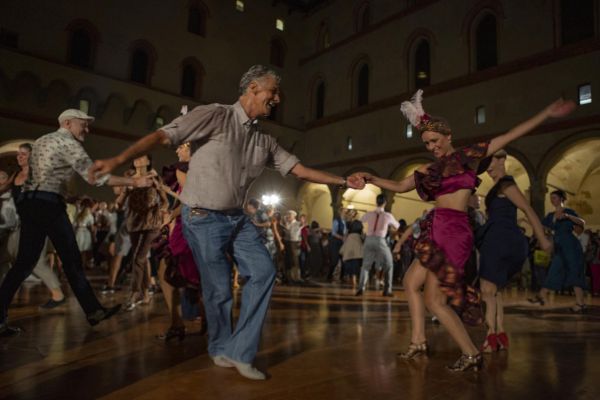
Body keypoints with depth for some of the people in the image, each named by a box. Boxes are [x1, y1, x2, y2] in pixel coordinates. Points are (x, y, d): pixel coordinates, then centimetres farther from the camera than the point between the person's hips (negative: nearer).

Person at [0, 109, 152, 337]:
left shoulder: (42, 141, 24)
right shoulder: (68, 143, -5)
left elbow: (37, 174, 23)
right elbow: (95, 176, -12)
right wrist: (133, 182, -11)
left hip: (28, 202, 9)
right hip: (48, 204, -9)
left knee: (24, 262, 8)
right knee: (72, 261, -2)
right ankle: (93, 311, 8)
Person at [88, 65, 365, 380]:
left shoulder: (264, 141, 9)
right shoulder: (215, 116, -10)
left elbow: (299, 170, 10)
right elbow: (163, 136, -18)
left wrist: (342, 181, 4)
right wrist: (118, 159, -31)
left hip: (238, 217, 7)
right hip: (203, 218, -6)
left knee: (263, 271, -6)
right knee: (219, 287, 1)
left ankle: (239, 351, 6)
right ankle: (220, 349, 29)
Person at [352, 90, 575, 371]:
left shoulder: (468, 155, 3)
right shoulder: (431, 169, 15)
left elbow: (509, 136, 3)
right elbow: (399, 186, 19)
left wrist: (547, 113, 2)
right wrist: (372, 179, 8)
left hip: (453, 232, -7)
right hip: (436, 233, 7)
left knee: (434, 300, -7)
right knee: (411, 282, 8)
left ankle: (471, 354, 7)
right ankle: (418, 342, 19)